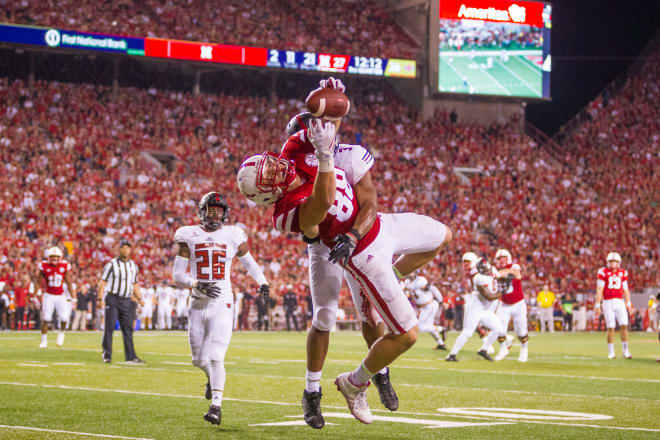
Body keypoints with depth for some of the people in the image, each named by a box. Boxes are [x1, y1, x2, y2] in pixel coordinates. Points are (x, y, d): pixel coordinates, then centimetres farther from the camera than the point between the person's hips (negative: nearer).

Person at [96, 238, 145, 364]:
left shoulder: (133, 266, 11)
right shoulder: (112, 264, -5)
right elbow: (103, 282, -6)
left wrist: (139, 298, 8)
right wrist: (99, 299, -12)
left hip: (126, 301, 5)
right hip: (113, 299, -5)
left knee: (128, 329, 4)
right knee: (109, 327, -3)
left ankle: (130, 356, 6)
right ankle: (107, 355, 5)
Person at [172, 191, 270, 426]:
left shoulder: (233, 236, 2)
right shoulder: (189, 236, 2)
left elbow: (250, 263, 16)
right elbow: (177, 274, 1)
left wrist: (262, 282, -2)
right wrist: (197, 285, -17)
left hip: (222, 305, -2)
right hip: (198, 304, 2)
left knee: (215, 358, -13)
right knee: (199, 359, 12)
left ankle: (216, 406, -9)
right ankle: (212, 378, 45)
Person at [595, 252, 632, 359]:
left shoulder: (623, 273, 9)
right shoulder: (603, 272, -3)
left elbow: (625, 290, 15)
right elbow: (599, 290, -5)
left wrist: (628, 304, 12)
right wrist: (597, 305, -10)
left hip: (620, 302, 3)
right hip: (608, 302, -3)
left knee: (624, 326, -5)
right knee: (610, 327, -3)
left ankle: (625, 350, 4)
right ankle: (611, 352, 6)